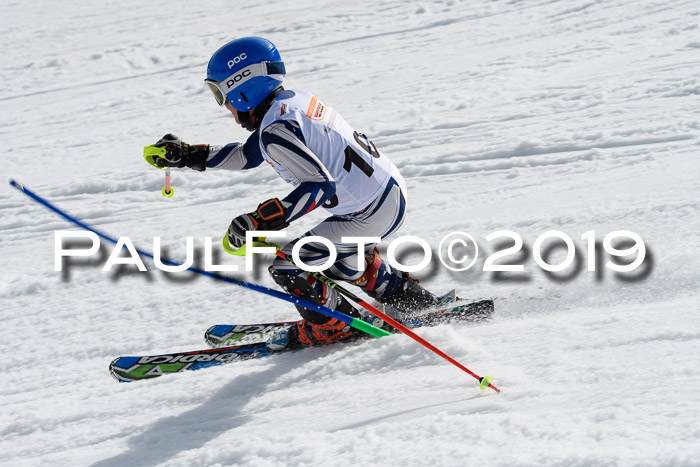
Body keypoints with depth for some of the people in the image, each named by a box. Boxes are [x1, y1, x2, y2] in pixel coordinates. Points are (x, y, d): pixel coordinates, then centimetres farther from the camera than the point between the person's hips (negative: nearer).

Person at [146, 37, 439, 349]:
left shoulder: (276, 131, -22)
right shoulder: (292, 101, 7)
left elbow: (320, 186, -30)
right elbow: (247, 155, 22)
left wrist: (258, 221, -30)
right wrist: (188, 155, 17)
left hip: (373, 213, -10)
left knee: (288, 269, -5)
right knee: (330, 256, 33)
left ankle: (334, 328, 16)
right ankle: (406, 295, 43)